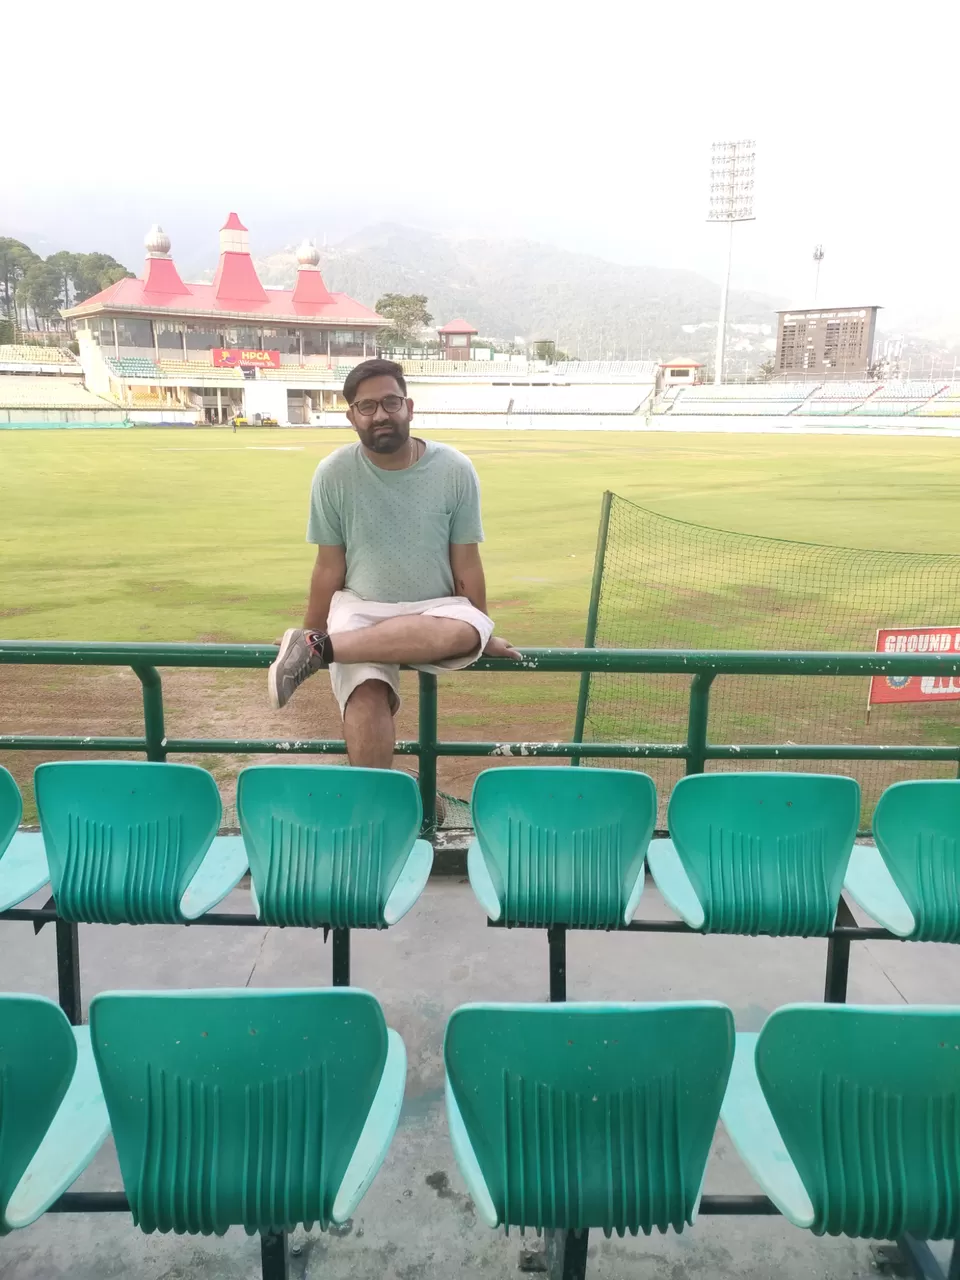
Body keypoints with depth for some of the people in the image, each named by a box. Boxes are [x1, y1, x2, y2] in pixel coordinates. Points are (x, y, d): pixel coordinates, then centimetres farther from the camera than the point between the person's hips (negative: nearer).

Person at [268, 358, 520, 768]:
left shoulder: (455, 470, -6)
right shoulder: (334, 473, -6)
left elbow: (466, 564, 1)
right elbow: (329, 567, 2)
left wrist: (485, 636, 7)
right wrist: (311, 628, 7)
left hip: (436, 610, 1)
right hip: (361, 608, -1)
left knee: (467, 632, -36)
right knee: (366, 693, -32)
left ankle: (319, 646, -30)